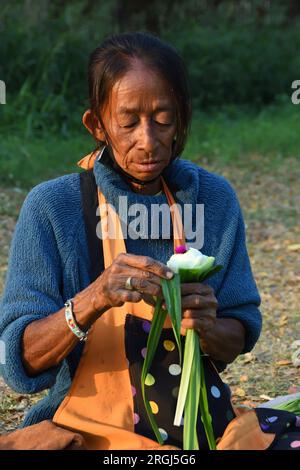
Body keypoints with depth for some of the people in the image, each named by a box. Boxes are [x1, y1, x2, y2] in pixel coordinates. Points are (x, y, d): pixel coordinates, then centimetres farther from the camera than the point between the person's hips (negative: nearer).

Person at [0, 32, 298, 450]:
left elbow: (237, 344, 9)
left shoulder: (215, 199, 3)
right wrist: (92, 301, -27)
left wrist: (207, 327, -14)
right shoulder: (53, 207, -7)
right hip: (95, 428, -2)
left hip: (203, 422, 2)